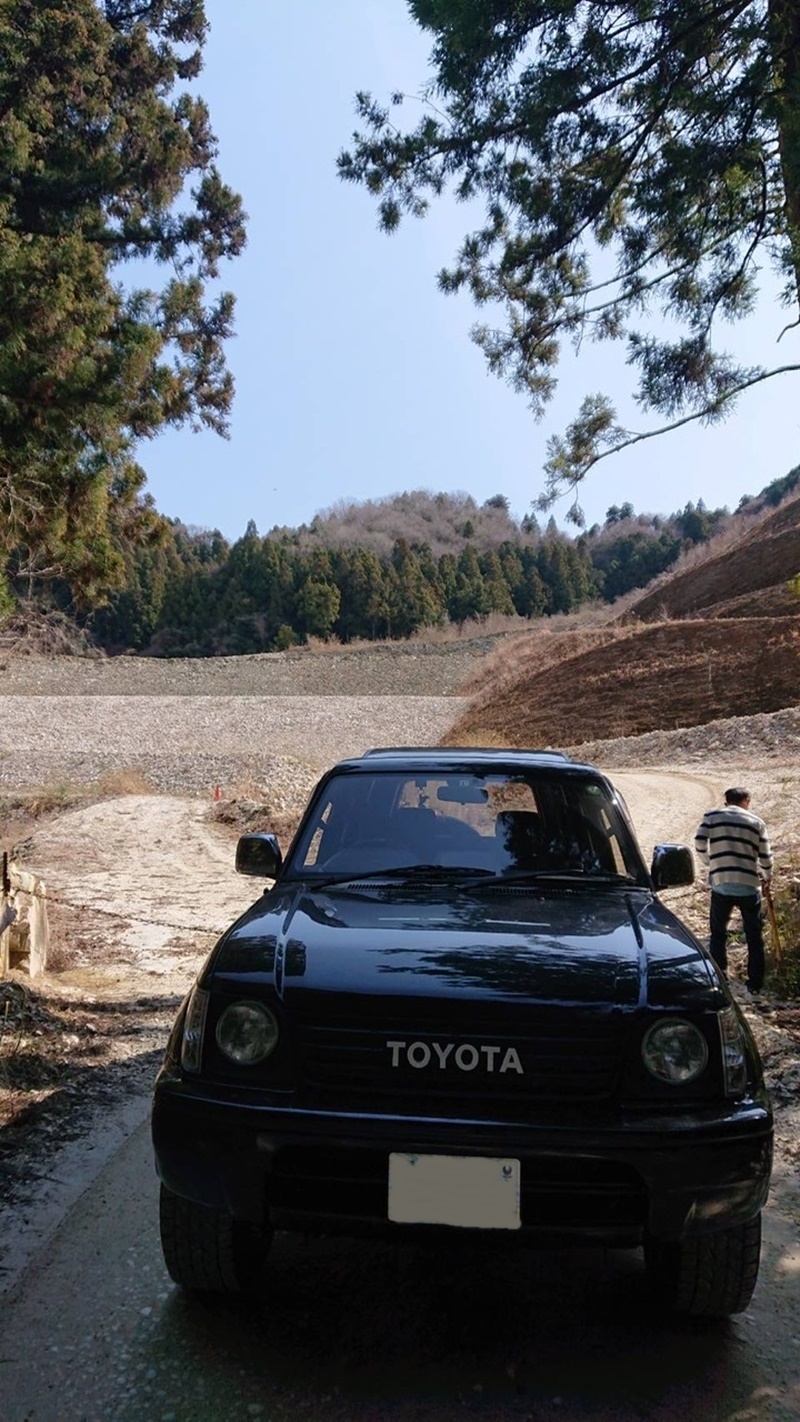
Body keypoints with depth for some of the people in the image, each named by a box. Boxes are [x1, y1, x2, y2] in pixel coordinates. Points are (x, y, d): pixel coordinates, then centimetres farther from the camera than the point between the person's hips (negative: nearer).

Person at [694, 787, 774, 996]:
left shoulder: (711, 816, 5)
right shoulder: (756, 822, 7)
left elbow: (700, 843, -7)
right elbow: (765, 856, 5)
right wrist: (767, 876, 24)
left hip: (721, 884, 0)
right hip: (749, 886, 0)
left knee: (718, 934, 14)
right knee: (754, 937, 12)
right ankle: (755, 984, 16)